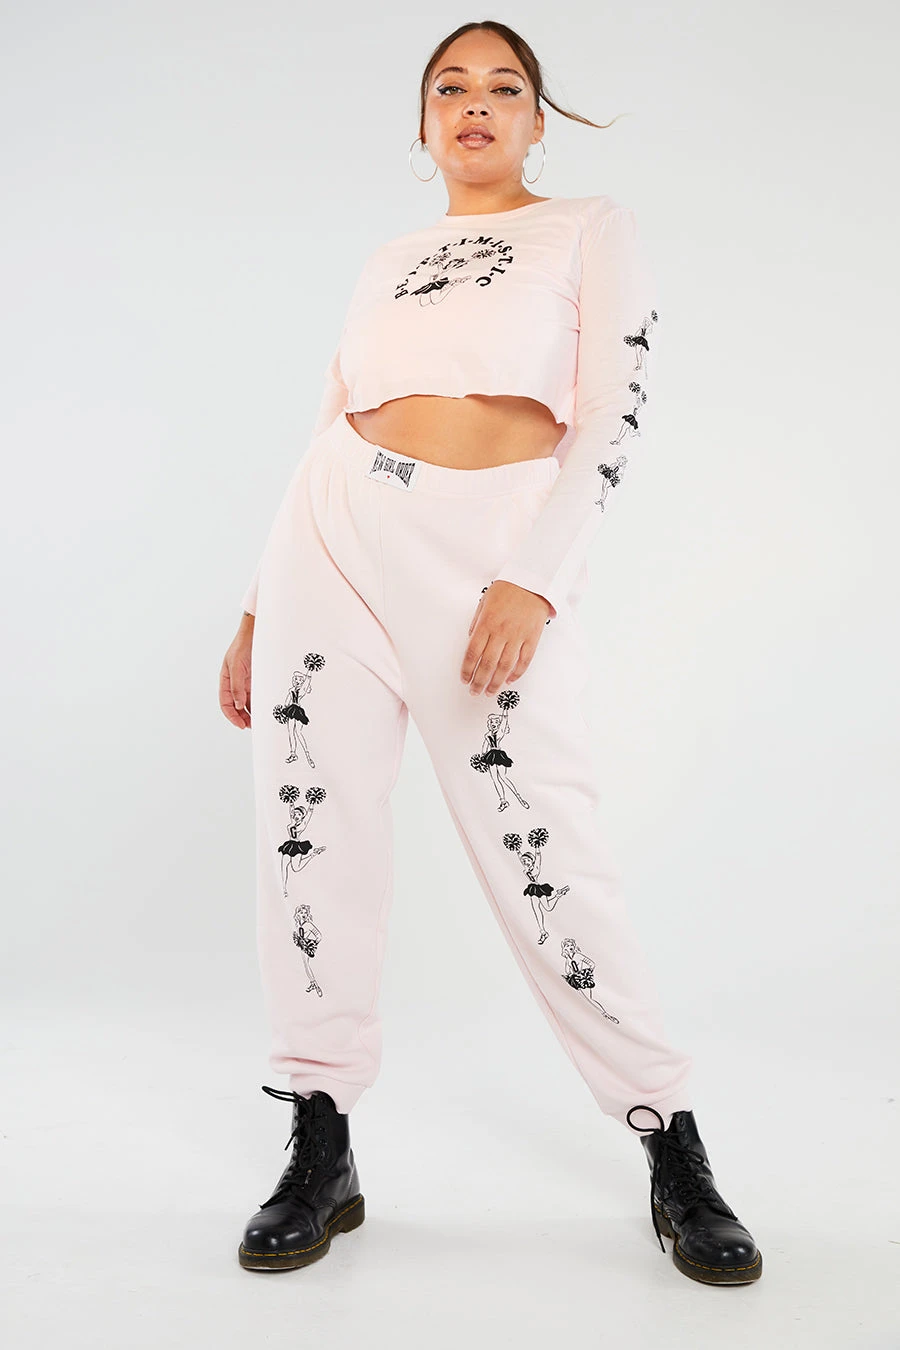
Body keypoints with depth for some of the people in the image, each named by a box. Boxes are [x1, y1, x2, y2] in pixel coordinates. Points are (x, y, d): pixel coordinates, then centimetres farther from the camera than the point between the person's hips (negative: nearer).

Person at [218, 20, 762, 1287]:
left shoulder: (595, 229, 10)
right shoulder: (385, 261, 21)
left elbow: (616, 413, -2)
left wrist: (536, 583, -16)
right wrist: (256, 610, 14)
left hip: (497, 556, -4)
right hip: (337, 541, 5)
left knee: (545, 858, -8)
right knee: (312, 830, 0)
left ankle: (676, 1153, 10)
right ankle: (322, 1150, 13)